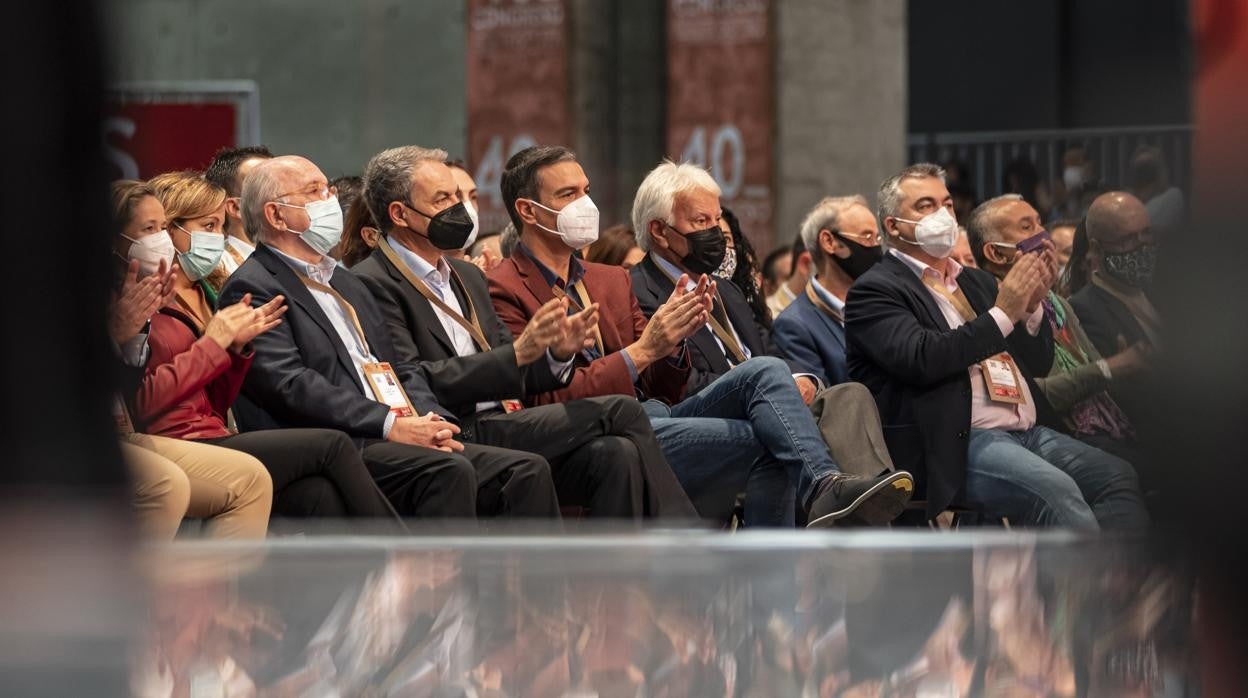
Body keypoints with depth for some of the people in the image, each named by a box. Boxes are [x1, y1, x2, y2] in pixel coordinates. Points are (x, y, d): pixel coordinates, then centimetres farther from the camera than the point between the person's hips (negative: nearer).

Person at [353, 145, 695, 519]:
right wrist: (517, 353, -22)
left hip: (501, 426, 8)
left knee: (615, 454, -21)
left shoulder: (467, 275, 24)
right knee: (619, 412, -17)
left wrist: (556, 354, -1)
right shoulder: (373, 284, -5)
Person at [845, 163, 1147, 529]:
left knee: (1119, 476, -16)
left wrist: (1032, 306, 3)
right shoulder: (874, 290, 2)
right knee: (1055, 490, -32)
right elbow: (921, 358, -16)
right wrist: (1003, 314, -14)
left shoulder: (976, 282, 25)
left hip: (1029, 432, 8)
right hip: (958, 445, -8)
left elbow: (1039, 363, 22)